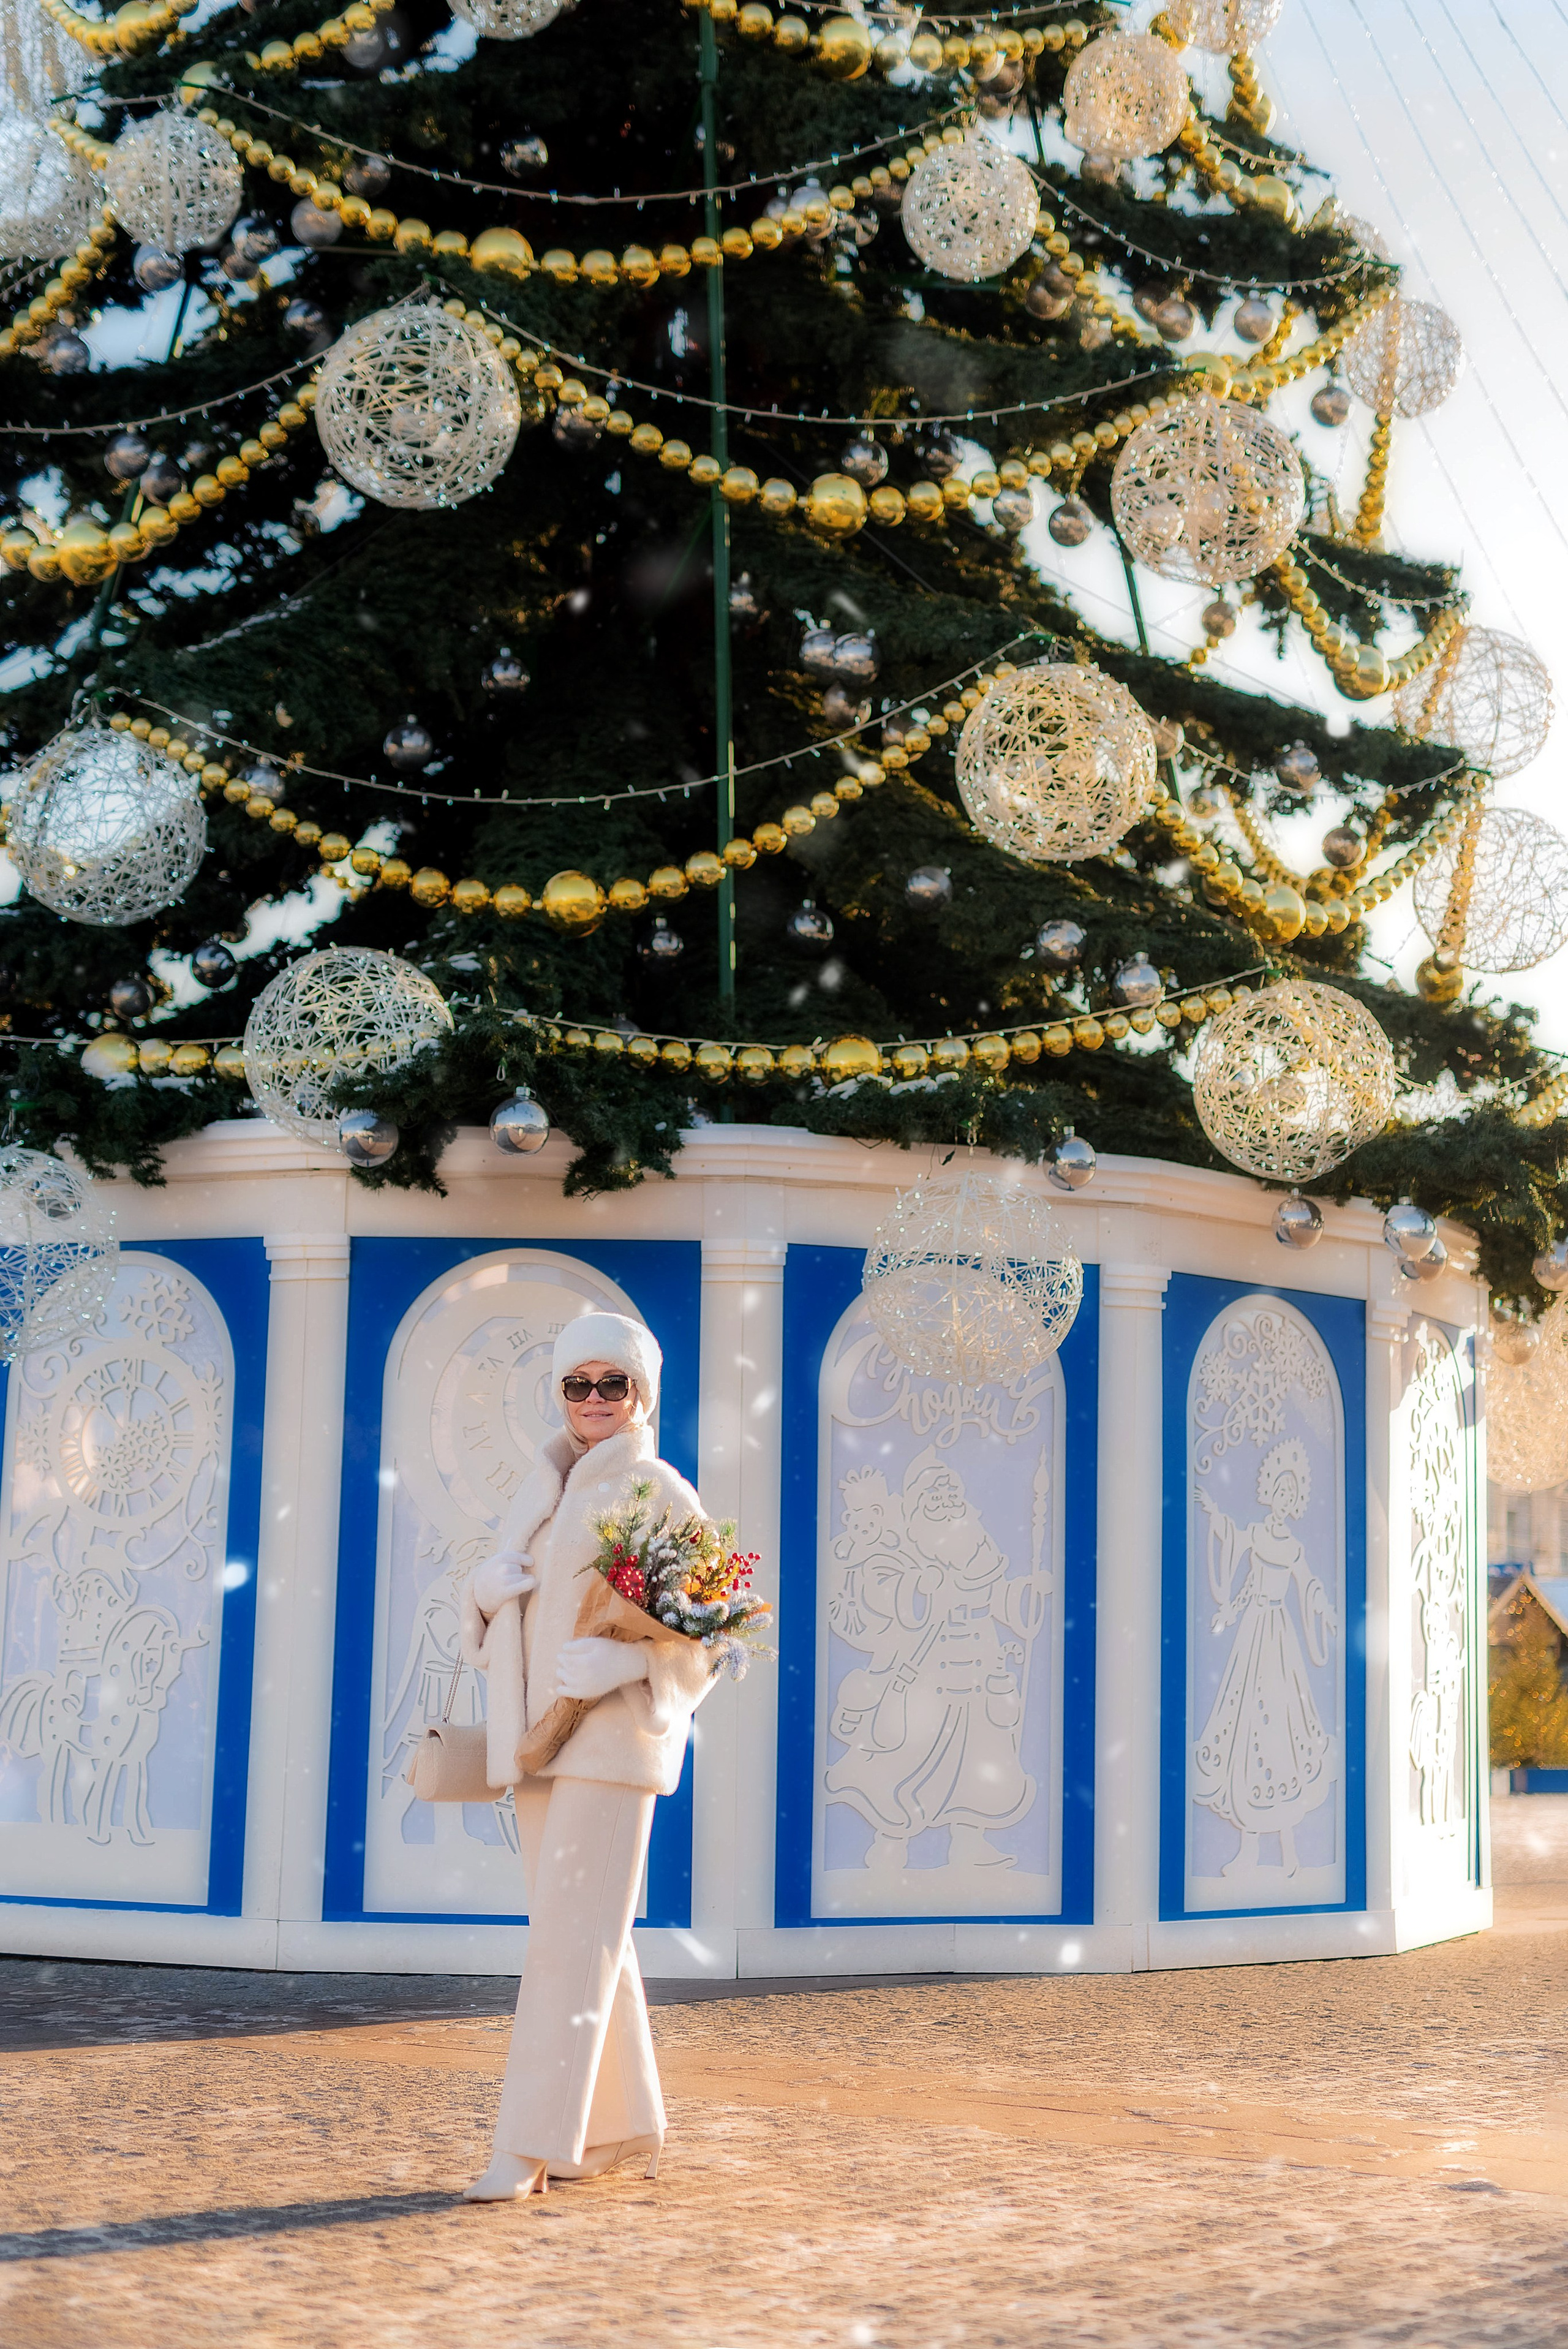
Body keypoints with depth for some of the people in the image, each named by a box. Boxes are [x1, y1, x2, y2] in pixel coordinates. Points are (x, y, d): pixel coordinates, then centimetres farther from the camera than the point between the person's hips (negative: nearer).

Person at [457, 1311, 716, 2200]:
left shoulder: (663, 1496, -4)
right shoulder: (543, 1487, 15)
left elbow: (706, 1635, -7)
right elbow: (499, 1620, 18)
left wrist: (625, 1661, -23)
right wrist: (485, 1586, -5)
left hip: (614, 1735, -6)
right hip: (538, 1737, 6)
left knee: (573, 1936, -10)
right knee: (592, 1936, 11)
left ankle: (532, 2145, -10)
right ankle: (623, 2125, 22)